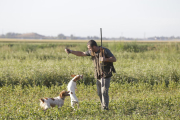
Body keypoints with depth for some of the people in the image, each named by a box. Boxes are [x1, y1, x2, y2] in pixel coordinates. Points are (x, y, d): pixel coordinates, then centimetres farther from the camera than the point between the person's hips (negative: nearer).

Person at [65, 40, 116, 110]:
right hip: (98, 75, 7)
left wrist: (105, 59, -31)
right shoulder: (92, 52, 3)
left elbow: (114, 59, -14)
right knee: (99, 92, 7)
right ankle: (103, 105, 19)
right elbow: (81, 54, 11)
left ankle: (105, 107, -9)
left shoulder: (105, 51, -15)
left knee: (104, 91, -13)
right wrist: (70, 51, 2)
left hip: (106, 75, -7)